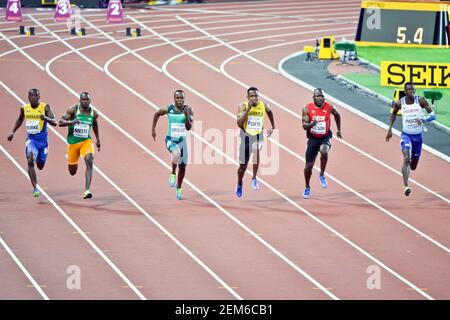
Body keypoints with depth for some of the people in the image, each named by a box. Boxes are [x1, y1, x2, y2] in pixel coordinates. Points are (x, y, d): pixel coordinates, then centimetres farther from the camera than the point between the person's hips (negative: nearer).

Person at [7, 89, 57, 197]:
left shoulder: (45, 107, -11)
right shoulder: (24, 109, -2)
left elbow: (54, 122, -17)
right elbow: (19, 120, 20)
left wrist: (45, 118, -36)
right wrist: (12, 132, 14)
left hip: (43, 140, -1)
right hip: (31, 139, 1)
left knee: (40, 166, 14)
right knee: (30, 162, -21)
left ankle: (39, 159, 53)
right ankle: (35, 188, -18)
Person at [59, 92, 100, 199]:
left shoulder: (93, 113, -3)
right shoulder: (73, 110, -12)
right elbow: (60, 122, -15)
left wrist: (98, 139, 23)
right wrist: (71, 122, -33)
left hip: (86, 141, 1)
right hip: (73, 142, -1)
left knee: (89, 161, -26)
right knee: (72, 172, 11)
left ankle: (87, 190, -27)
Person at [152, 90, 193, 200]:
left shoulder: (188, 110, -7)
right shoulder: (168, 109, -9)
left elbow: (189, 127, -12)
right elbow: (157, 114, 11)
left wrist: (187, 116, -29)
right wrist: (153, 129, 11)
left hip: (182, 140, 3)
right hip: (170, 140, -3)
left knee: (182, 166, 10)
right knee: (176, 153, -36)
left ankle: (179, 188, 33)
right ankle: (173, 174, -12)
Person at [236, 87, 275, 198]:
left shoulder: (263, 105, -3)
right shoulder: (243, 106, -11)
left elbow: (270, 112, 22)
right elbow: (239, 123, -22)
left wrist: (273, 127, 24)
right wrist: (248, 109, -26)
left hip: (258, 136, 0)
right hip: (246, 135, 0)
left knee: (256, 150, -35)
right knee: (243, 165, 10)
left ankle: (254, 178, -19)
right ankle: (239, 185, 40)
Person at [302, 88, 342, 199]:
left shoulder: (329, 107, -9)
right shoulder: (307, 109, -12)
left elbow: (337, 115, 13)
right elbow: (304, 126, -14)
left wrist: (339, 130, 20)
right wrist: (312, 124, -36)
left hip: (325, 137, -1)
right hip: (313, 138, 1)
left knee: (324, 151, -35)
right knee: (309, 165, 4)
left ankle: (322, 175, -10)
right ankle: (307, 187, 30)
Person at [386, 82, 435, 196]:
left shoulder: (420, 101, -9)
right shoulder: (399, 103, -5)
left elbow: (433, 115, -11)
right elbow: (393, 114, 17)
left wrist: (423, 119, -30)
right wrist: (390, 129, 12)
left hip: (418, 136, 1)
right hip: (406, 135, -1)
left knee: (413, 165, 14)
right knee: (406, 158, -25)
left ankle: (407, 170, 53)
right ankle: (406, 186, -31)